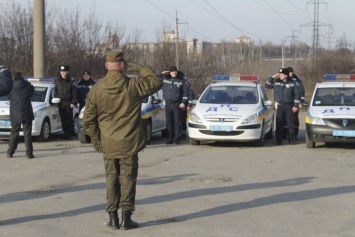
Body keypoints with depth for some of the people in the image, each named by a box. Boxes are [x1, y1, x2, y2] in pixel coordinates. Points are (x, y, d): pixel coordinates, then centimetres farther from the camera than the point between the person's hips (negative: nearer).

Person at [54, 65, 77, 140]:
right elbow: (55, 92, 17)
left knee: (69, 119, -1)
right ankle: (65, 133, 10)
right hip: (60, 103, 3)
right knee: (63, 119, 4)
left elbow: (74, 93, -1)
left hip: (68, 103, -3)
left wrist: (73, 103, -9)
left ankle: (69, 134, 4)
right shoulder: (57, 81, 10)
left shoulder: (70, 81, -1)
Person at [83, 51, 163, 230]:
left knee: (111, 179, 11)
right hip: (129, 143, -2)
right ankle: (126, 218, 4)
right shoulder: (133, 85, -11)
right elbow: (156, 82, 3)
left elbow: (88, 119, 0)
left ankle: (113, 218, 12)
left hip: (108, 144, 2)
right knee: (127, 179, 5)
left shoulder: (96, 89, -4)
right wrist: (139, 68, 6)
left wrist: (96, 139, 11)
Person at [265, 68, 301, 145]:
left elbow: (297, 95, 2)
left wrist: (296, 105, -4)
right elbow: (267, 85, 12)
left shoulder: (293, 83, 0)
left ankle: (292, 140, 6)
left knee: (290, 124, -2)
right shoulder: (276, 82, 7)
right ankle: (278, 140, 6)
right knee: (279, 124, 0)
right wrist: (272, 77, -1)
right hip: (279, 106, 2)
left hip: (289, 106, -2)